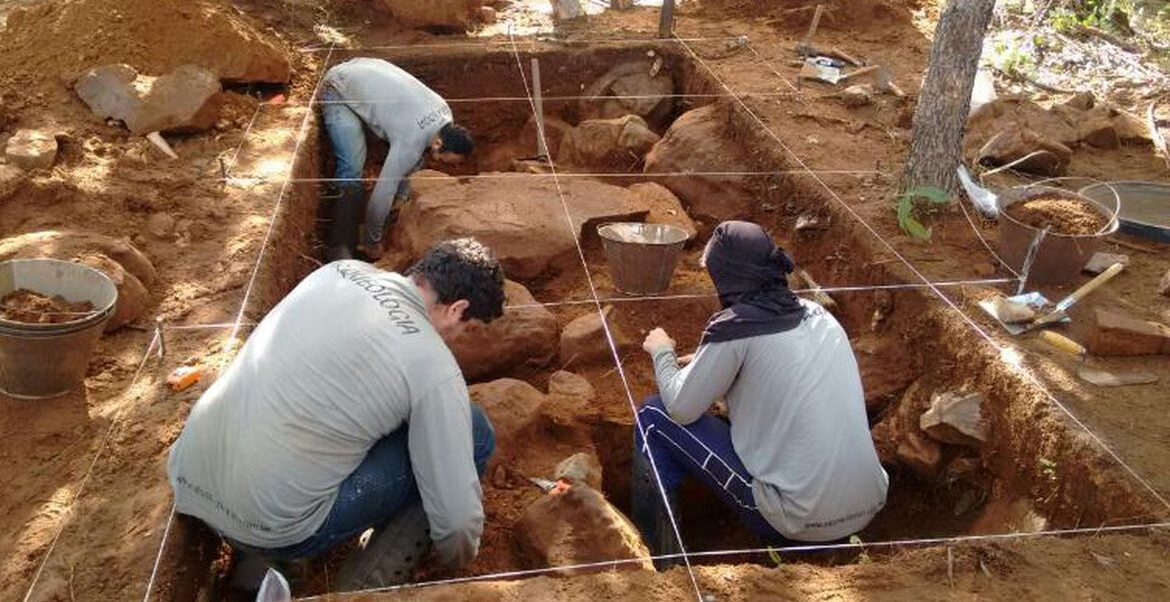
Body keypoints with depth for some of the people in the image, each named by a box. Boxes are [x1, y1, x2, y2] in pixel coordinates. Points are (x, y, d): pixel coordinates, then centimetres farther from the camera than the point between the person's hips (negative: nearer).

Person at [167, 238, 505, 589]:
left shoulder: (339, 271, 5)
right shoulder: (434, 368, -13)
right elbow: (457, 512, -8)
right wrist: (457, 560, 15)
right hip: (267, 528, -7)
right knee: (474, 433, -1)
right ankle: (372, 585, 12)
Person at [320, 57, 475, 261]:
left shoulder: (444, 113, -12)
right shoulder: (411, 141, -34)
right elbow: (382, 192, -28)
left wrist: (403, 195, 10)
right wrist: (372, 242, -17)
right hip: (339, 90, -8)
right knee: (352, 168, -22)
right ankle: (339, 247, -15)